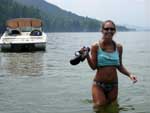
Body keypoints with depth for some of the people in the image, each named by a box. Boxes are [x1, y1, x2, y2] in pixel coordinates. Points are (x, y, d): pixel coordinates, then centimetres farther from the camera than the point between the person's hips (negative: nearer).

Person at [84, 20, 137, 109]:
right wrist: (87, 56, -25)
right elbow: (94, 67, -10)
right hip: (99, 85, -3)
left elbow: (120, 66, 10)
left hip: (113, 85, 3)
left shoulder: (119, 47, 1)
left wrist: (130, 74, -4)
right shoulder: (96, 47, -8)